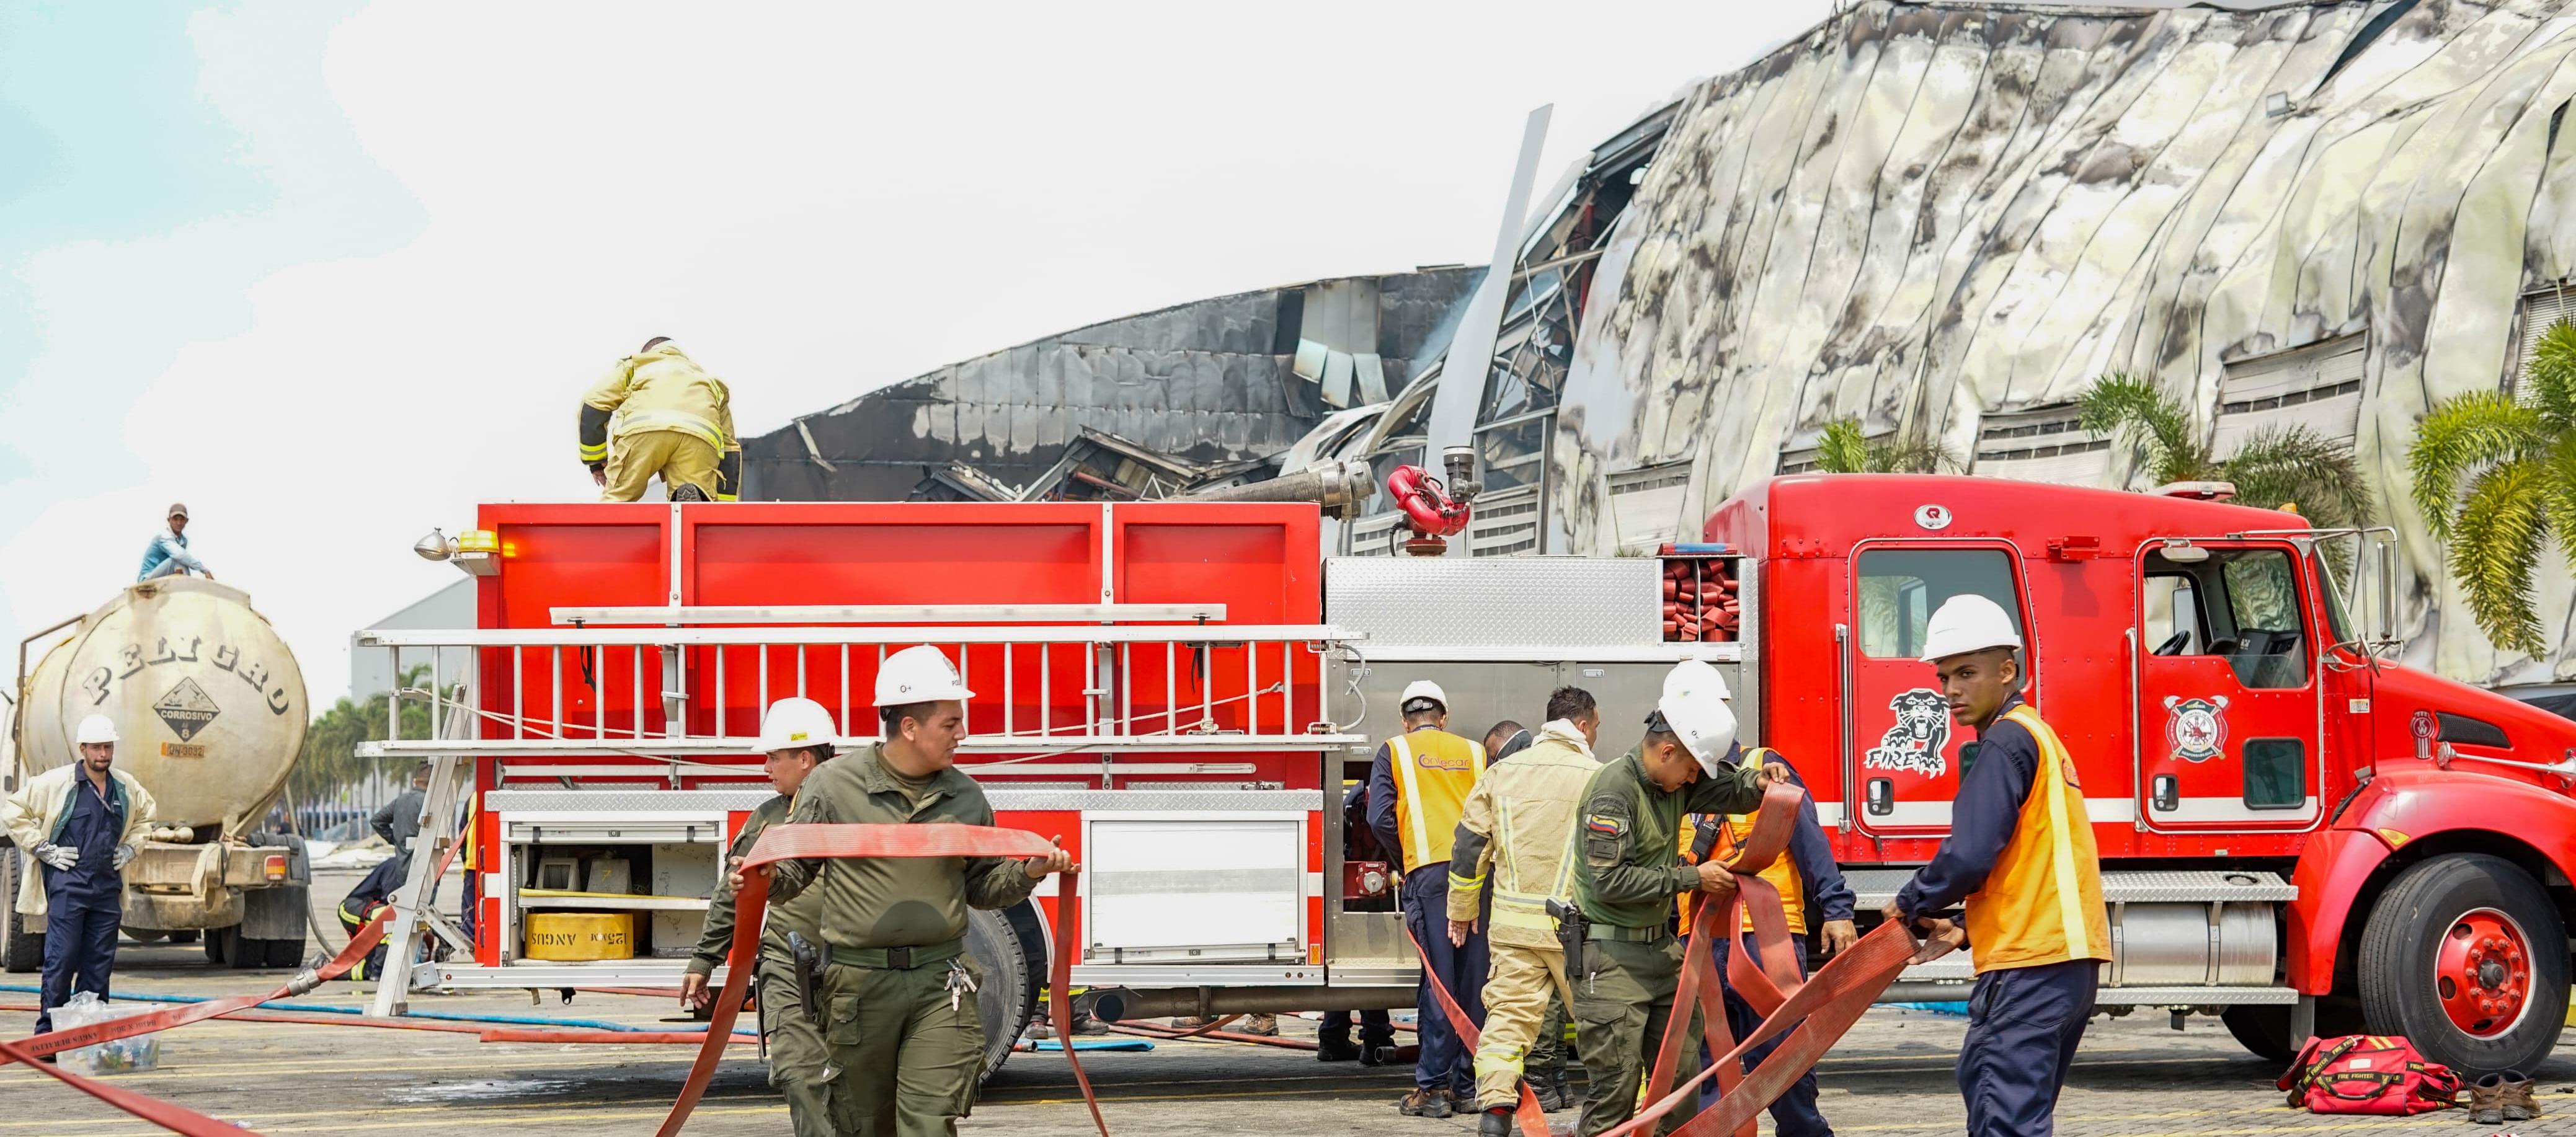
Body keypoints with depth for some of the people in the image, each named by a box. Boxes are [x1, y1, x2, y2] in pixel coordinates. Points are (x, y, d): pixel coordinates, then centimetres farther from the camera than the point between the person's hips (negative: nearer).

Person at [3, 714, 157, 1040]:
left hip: (107, 887, 5)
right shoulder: (55, 782, -6)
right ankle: (47, 1033, -5)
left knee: (100, 964, 4)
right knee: (61, 961, -8)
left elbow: (146, 814, 31)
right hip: (67, 886, -5)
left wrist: (129, 847, 17)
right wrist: (43, 849, -5)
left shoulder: (127, 787, 10)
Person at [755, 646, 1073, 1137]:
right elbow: (795, 871, 4)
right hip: (860, 981, -1)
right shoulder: (833, 785, -2)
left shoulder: (966, 797, 7)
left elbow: (982, 888, 16)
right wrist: (766, 879, -18)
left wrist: (1027, 873, -3)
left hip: (940, 984, 1)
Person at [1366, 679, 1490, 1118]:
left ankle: (1433, 1086, -4)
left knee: (1438, 980, -3)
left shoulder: (1394, 752, 11)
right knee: (1474, 979, 6)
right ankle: (1467, 1085, 10)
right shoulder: (1473, 753, 19)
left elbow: (1381, 818, 1)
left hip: (1430, 871, -3)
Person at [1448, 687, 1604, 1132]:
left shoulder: (1502, 772, 6)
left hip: (1515, 924, 3)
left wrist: (1461, 909, 20)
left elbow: (1469, 843, 9)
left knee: (1509, 1012, 5)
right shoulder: (1596, 778, -6)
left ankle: (1495, 1109, -4)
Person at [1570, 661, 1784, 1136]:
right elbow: (1610, 880, -23)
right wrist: (1692, 878, -20)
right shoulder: (1614, 788, -18)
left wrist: (1757, 781, -7)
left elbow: (1726, 792, 17)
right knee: (1617, 1086, -7)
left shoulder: (1673, 783, 7)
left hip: (1660, 949, 9)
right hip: (1612, 957, -9)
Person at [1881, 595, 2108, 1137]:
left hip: (2030, 964, -11)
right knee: (1984, 1083, 19)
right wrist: (1968, 931, 19)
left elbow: (1968, 856, -18)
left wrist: (1911, 904, -2)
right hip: (2064, 956, 11)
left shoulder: (2007, 742, -10)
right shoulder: (2035, 736, 21)